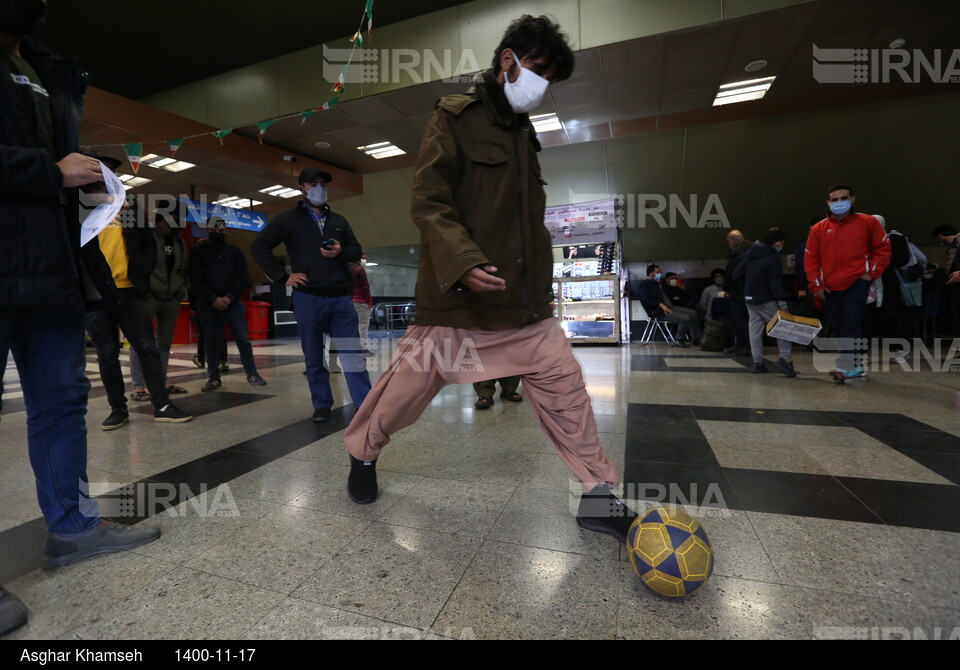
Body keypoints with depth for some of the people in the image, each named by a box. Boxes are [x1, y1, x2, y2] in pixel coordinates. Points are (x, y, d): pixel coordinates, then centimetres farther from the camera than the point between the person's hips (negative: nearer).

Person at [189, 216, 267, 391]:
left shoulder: (235, 252, 11)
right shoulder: (199, 252, 6)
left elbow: (244, 279, 3)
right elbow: (196, 280, -3)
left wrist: (229, 297, -10)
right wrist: (213, 298, -14)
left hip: (232, 301, 0)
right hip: (208, 303, 0)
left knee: (242, 338, -6)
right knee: (211, 340, 1)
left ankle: (252, 374, 2)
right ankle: (213, 378, 10)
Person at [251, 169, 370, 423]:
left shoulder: (338, 221, 17)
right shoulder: (288, 219, 7)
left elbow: (357, 250, 19)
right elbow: (259, 246, 5)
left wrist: (341, 252, -4)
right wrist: (282, 276, -3)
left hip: (341, 298, 2)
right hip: (308, 298, -2)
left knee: (353, 355, -1)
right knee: (314, 358, 6)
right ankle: (322, 406, 19)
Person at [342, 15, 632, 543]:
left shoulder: (524, 132, 21)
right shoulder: (454, 118, 0)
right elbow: (428, 202, -12)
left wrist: (542, 281, 21)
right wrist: (462, 262, -27)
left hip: (523, 300, 7)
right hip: (457, 296, -6)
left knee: (564, 386, 1)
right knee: (408, 384, 5)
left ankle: (598, 495, 16)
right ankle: (362, 455, 34)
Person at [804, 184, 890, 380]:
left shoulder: (868, 222, 4)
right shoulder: (818, 229, 6)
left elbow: (883, 248, 9)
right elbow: (810, 259, 6)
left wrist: (872, 272, -3)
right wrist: (817, 285, 1)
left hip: (857, 282, -3)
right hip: (829, 288, 3)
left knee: (850, 323, -16)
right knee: (837, 328, 7)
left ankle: (845, 365, -18)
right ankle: (855, 367, 20)